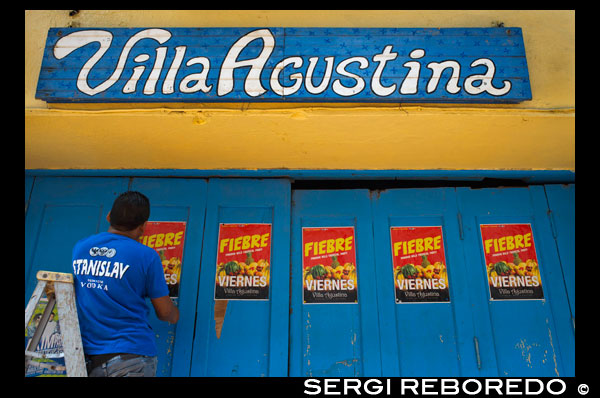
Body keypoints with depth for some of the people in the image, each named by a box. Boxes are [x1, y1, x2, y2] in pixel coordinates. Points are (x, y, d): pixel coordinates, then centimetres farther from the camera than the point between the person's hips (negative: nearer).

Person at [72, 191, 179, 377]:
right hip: (132, 355, -4)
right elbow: (164, 312, -2)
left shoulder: (79, 247, 4)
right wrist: (175, 316, 21)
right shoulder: (145, 255, -10)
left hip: (87, 357, 5)